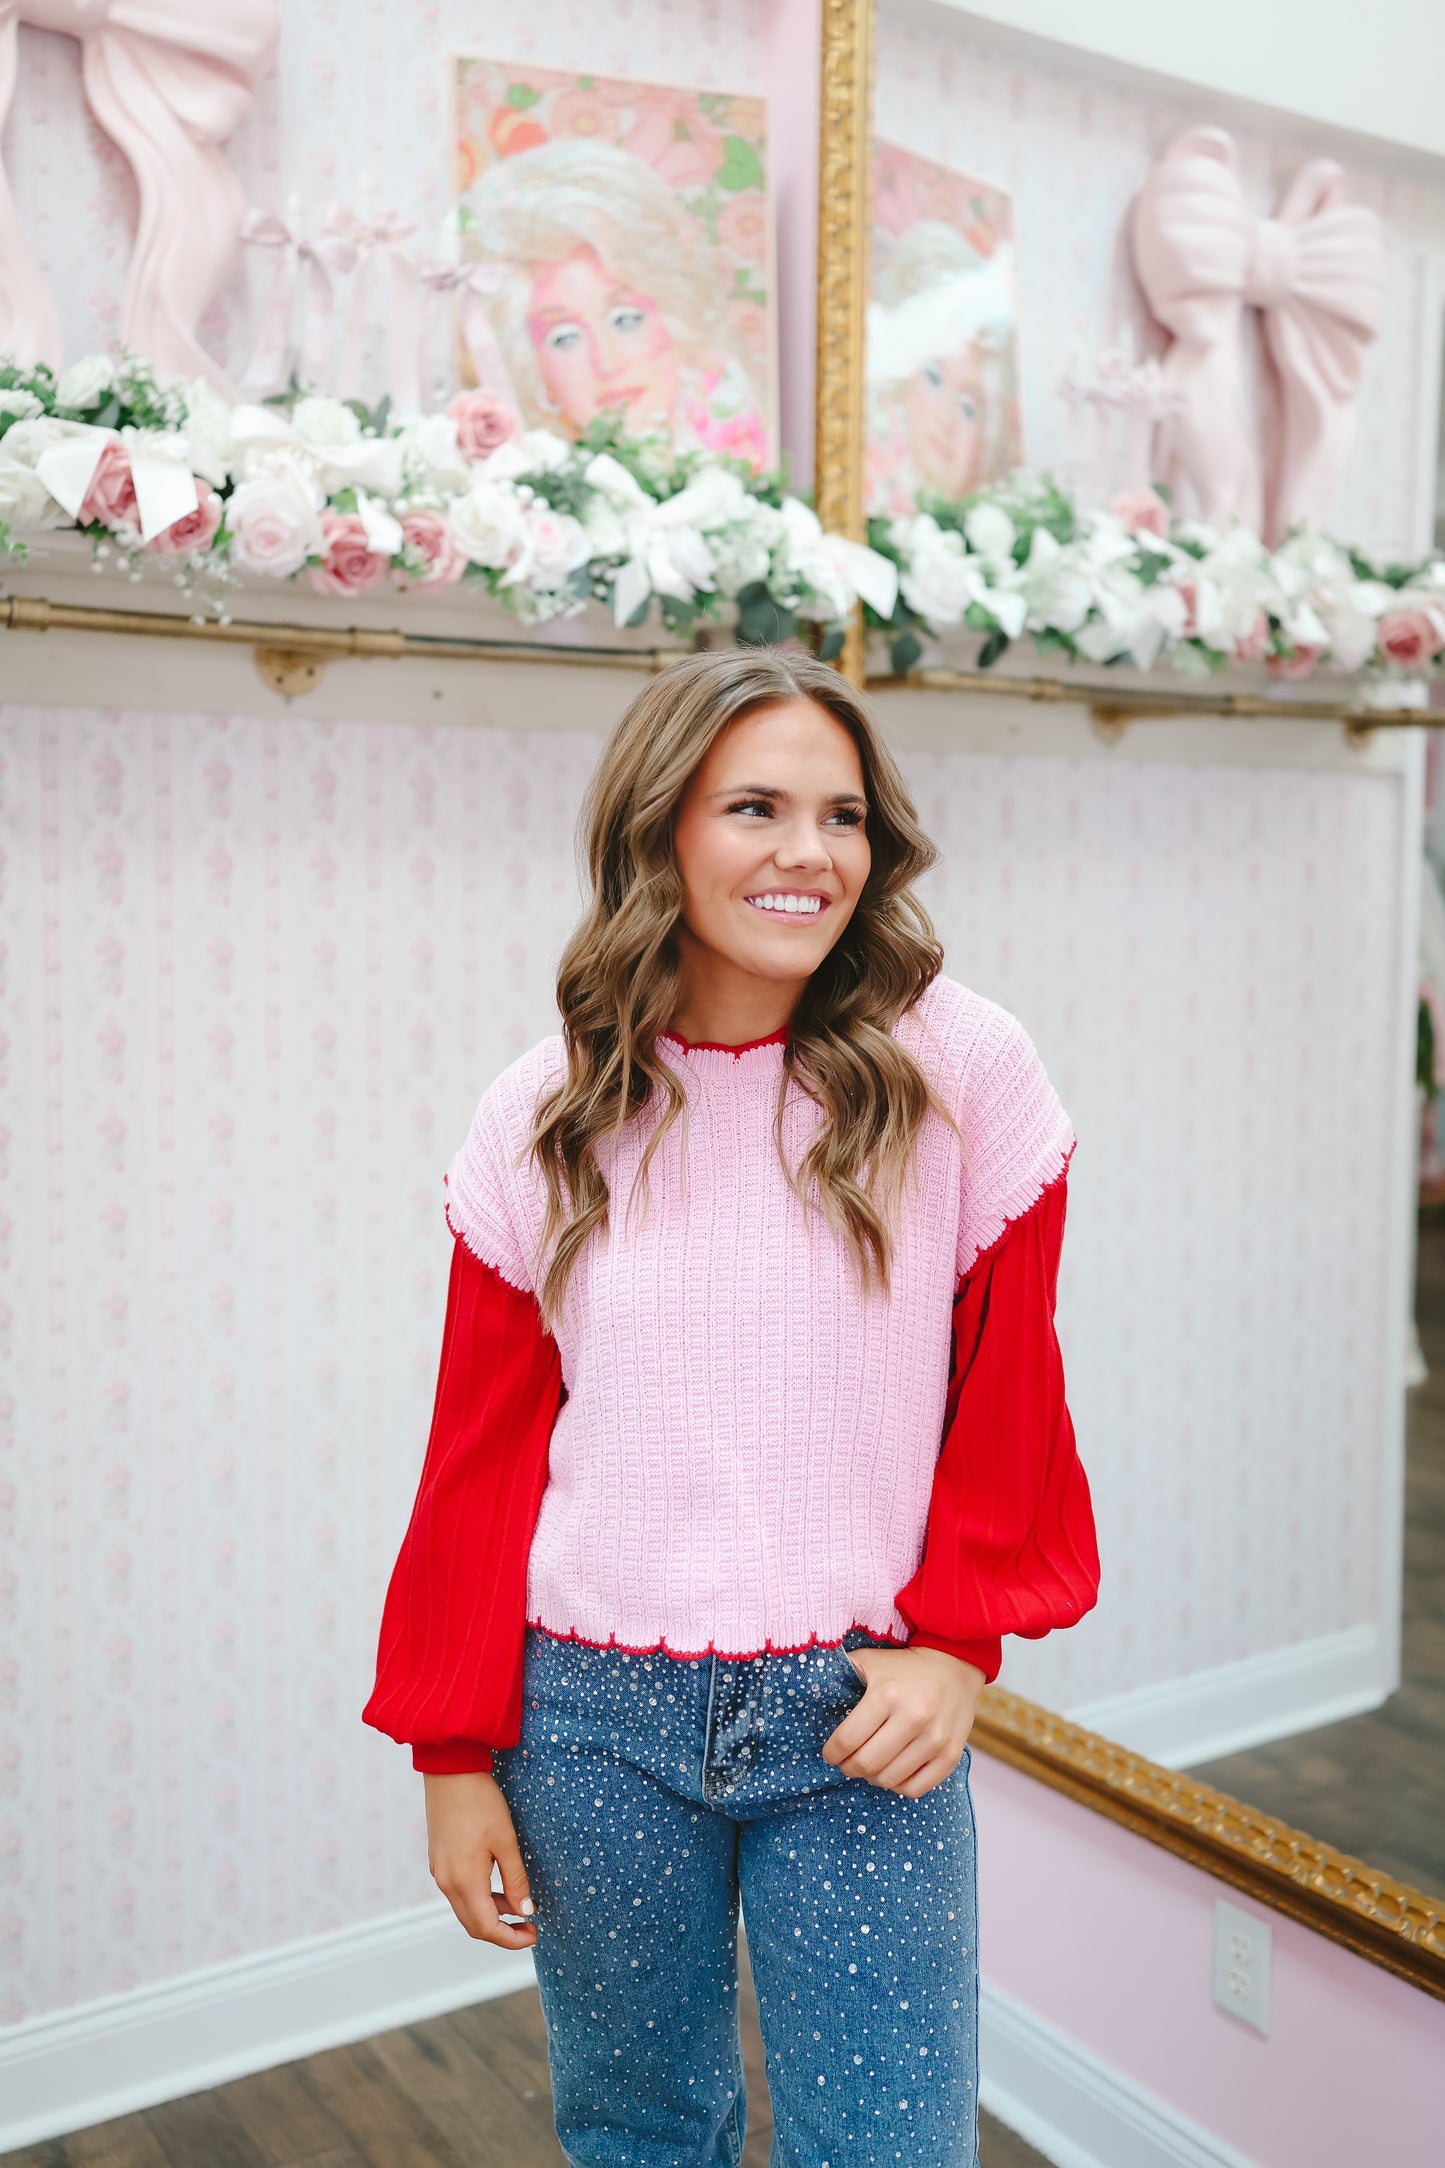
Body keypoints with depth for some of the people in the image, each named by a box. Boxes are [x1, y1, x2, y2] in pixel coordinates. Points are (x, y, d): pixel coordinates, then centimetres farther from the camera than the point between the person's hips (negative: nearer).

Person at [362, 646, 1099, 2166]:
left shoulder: (965, 1072, -7)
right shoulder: (544, 1116, -3)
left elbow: (1009, 1388, 2)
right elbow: (482, 1454, 2)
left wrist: (957, 1639, -4)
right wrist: (456, 1753, 2)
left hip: (861, 1715, -1)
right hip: (594, 1716, 2)